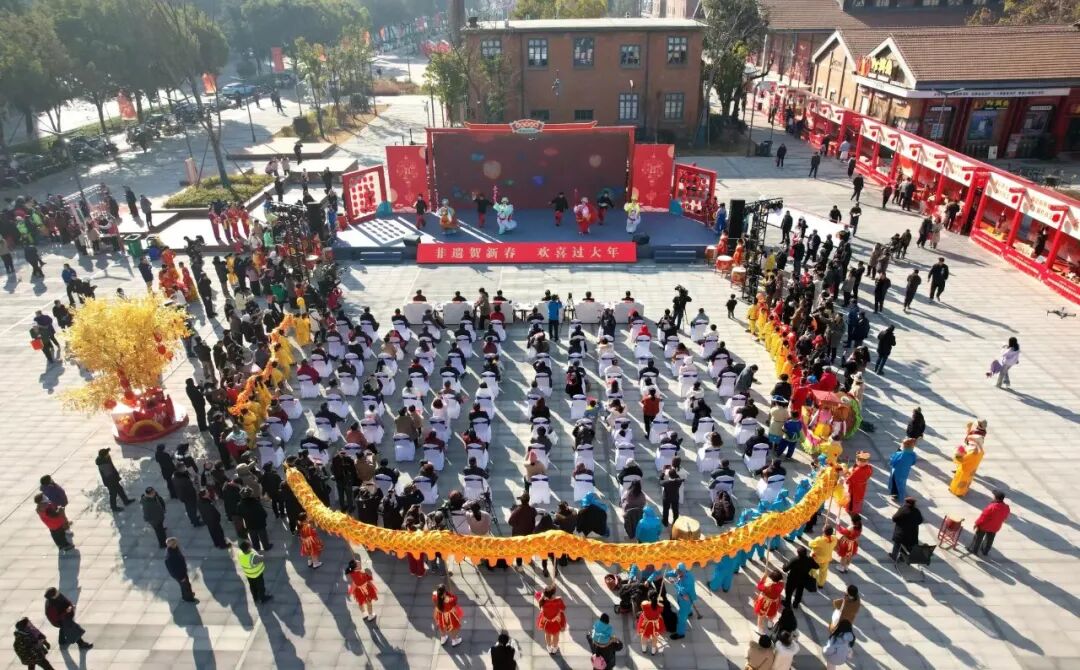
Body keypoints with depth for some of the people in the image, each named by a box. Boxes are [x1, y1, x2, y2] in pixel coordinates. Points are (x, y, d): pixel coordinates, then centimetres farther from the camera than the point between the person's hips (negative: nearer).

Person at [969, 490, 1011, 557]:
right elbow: (1005, 517, 5)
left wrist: (977, 523, -10)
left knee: (978, 538, 15)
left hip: (984, 526, -5)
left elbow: (983, 516, -24)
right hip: (995, 528, 5)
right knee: (989, 540, 24)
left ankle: (973, 549, 30)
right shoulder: (1006, 508, -14)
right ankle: (985, 551, 40)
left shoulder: (992, 507, -34)